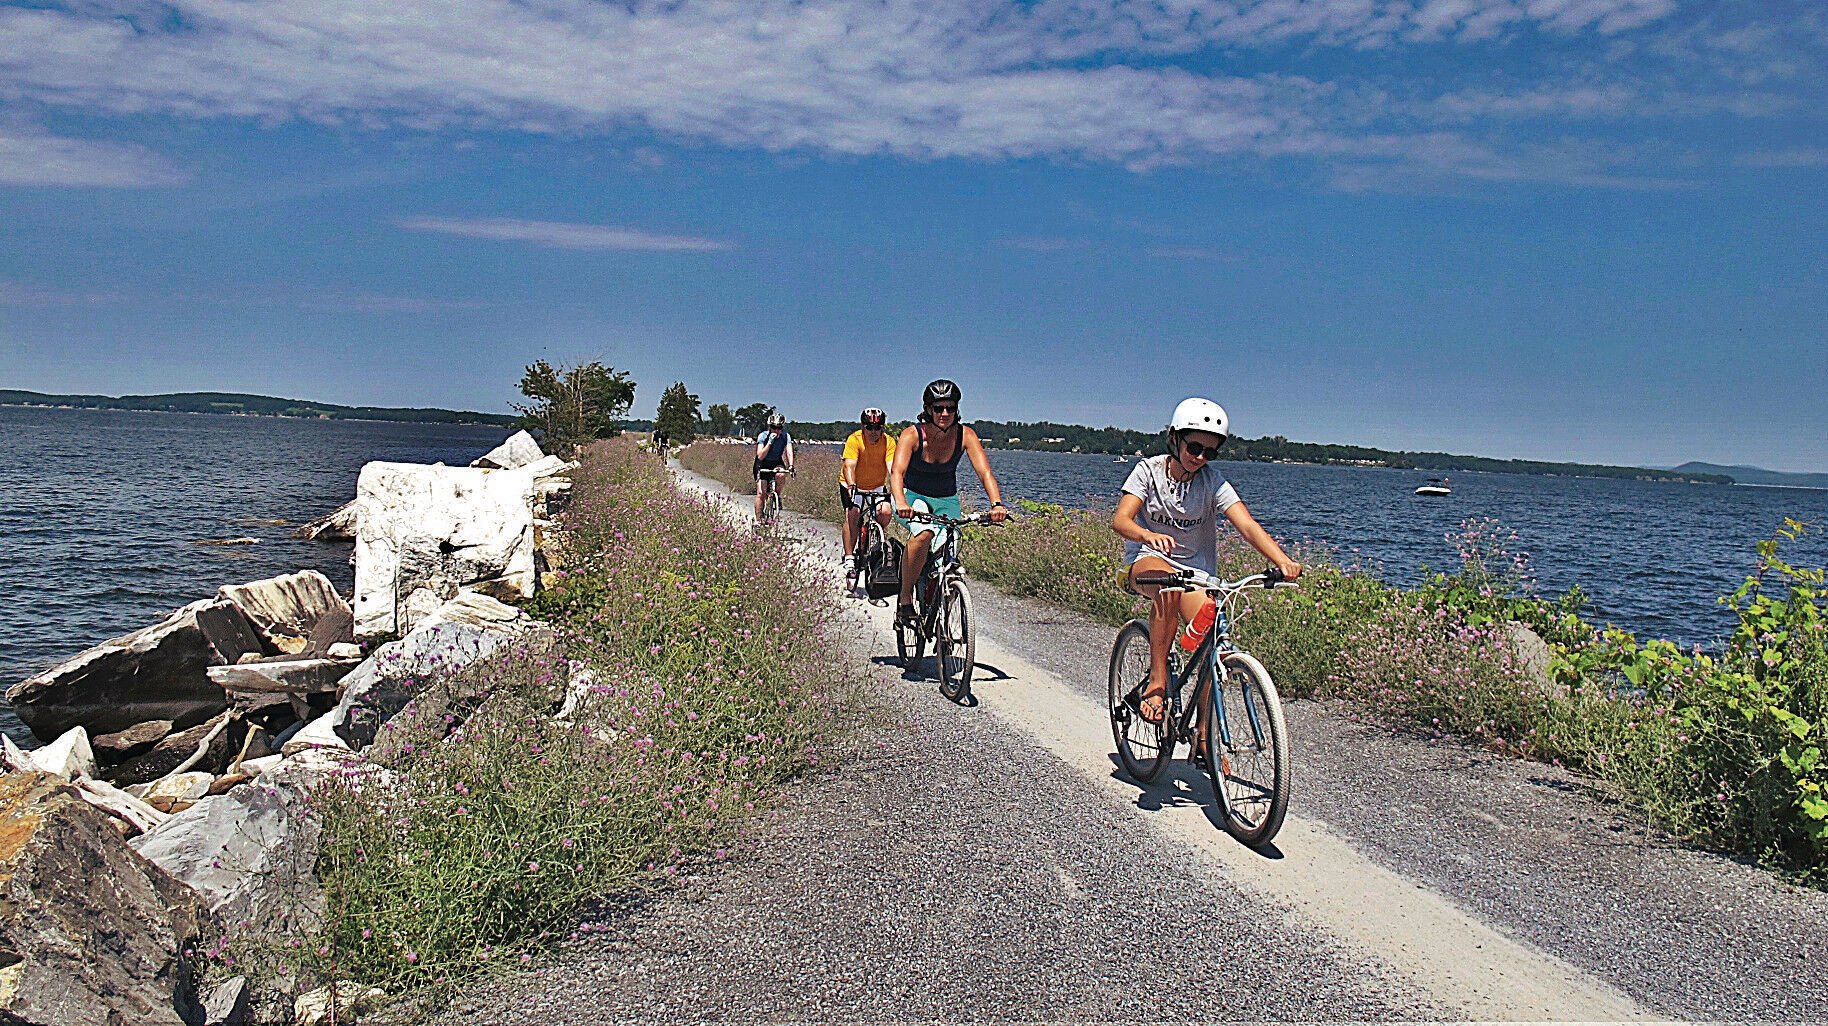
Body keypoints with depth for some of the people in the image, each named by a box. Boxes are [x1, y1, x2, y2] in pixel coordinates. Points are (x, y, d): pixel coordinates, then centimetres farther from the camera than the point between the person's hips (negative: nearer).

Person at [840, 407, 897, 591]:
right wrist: (851, 486, -50)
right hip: (853, 485, -2)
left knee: (885, 511, -21)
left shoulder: (888, 442, -16)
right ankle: (849, 559, -20)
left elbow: (892, 467, -27)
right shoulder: (854, 440, -22)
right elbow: (849, 466, -32)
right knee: (852, 514, -25)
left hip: (877, 486, 2)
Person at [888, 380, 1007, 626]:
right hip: (912, 495, -3)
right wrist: (901, 503, -55)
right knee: (924, 534, -34)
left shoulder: (965, 435, -16)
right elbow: (897, 472, -35)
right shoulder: (912, 435, -22)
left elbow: (985, 472, -26)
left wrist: (997, 503, -44)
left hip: (946, 500, 3)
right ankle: (905, 600, -21)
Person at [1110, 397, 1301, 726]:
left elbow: (1247, 525, -19)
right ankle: (1157, 683, -27)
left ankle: (1205, 734, -1)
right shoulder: (1149, 470, -8)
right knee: (1169, 585, -38)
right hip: (1147, 561, -2)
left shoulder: (1212, 480, -6)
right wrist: (1149, 535, -44)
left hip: (1196, 569, 3)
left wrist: (1282, 560, -37)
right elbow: (1120, 520, -20)